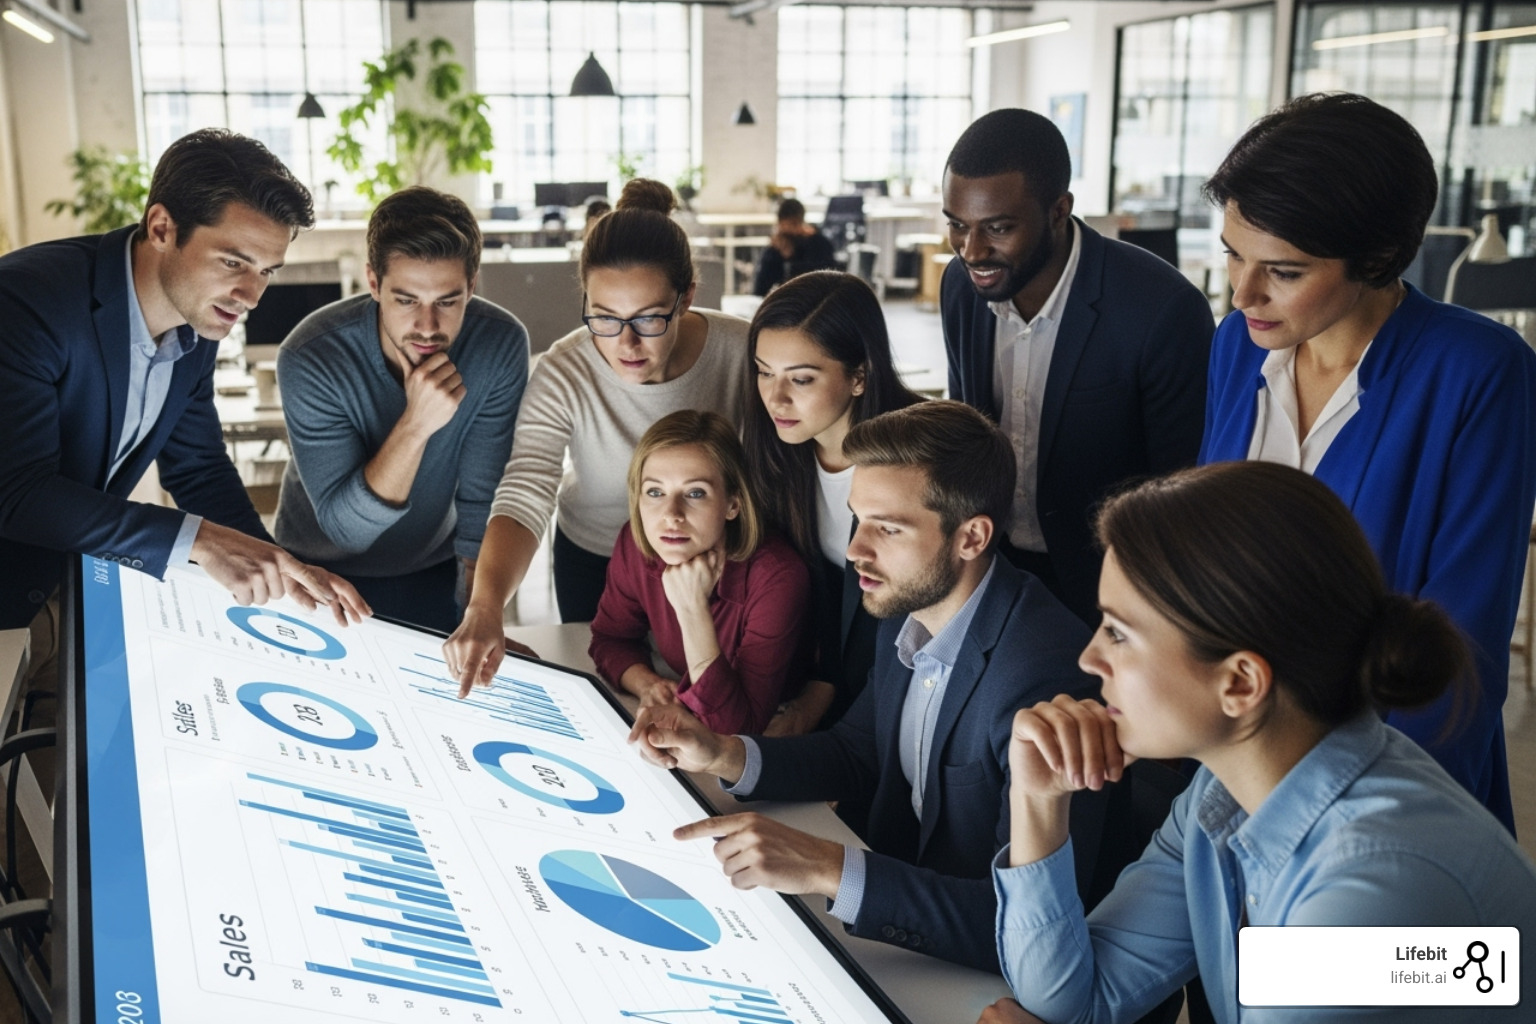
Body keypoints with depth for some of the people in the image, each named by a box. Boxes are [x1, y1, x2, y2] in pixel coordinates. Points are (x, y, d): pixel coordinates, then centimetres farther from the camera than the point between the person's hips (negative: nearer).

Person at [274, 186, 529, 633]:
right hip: (324, 575, -2)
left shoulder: (500, 345, -22)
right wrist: (416, 425, -41)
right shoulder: (311, 358, -28)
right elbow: (346, 526, -28)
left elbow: (483, 498, -15)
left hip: (435, 570, 2)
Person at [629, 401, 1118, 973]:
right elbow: (857, 755, 12)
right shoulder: (908, 606, -3)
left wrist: (828, 870, -38)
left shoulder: (1048, 676, -29)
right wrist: (722, 755, -6)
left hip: (978, 964, -7)